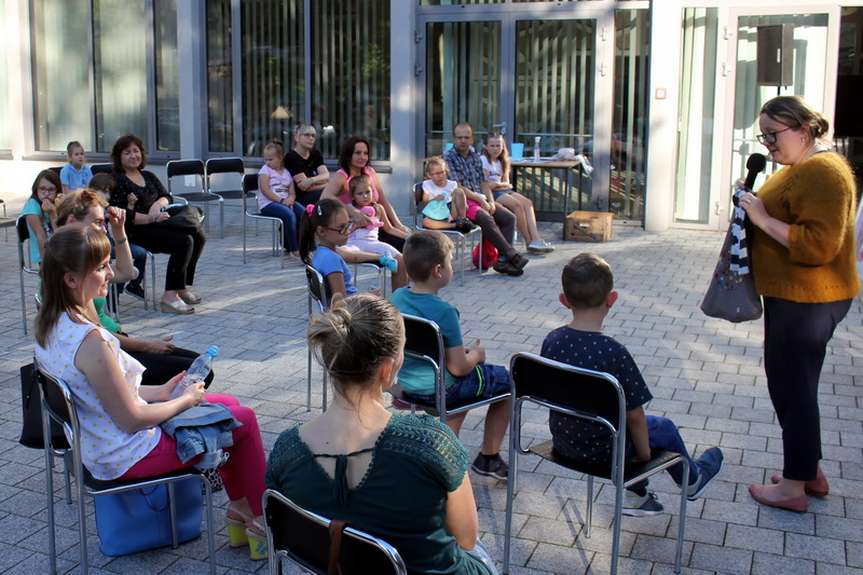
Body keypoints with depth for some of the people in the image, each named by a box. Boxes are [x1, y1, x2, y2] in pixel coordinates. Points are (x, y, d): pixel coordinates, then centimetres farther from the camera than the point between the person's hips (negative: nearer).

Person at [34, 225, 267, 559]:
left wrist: (159, 392, 6)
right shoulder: (90, 340, -33)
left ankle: (239, 508, 28)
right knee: (243, 419, 3)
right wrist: (186, 400, -10)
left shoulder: (50, 326, -3)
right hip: (126, 457, -9)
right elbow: (132, 419, -25)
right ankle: (262, 520, 20)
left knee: (228, 404, 19)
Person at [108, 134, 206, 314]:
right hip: (136, 232, -8)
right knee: (183, 241, -27)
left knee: (198, 235, -13)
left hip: (157, 224, 8)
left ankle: (183, 286, -5)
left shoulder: (149, 176, 21)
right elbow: (124, 215, -14)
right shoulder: (117, 181, -5)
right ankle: (170, 297, -29)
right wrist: (152, 218, -23)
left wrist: (158, 204, -10)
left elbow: (166, 197, 13)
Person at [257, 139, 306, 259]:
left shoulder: (287, 173, 16)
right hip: (268, 203, -5)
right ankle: (294, 249, -24)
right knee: (289, 215, -32)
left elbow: (292, 193, 11)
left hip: (285, 201, 5)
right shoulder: (265, 170, 3)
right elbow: (265, 190, -10)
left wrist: (290, 199, -14)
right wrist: (281, 200, -17)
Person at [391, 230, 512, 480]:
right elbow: (458, 368, -23)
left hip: (407, 383, 7)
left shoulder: (397, 297, -4)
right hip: (440, 389, -7)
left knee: (468, 379, 35)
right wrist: (476, 354, -2)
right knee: (506, 380, 16)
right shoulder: (444, 312, -26)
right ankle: (489, 457, 24)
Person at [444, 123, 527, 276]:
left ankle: (502, 259, -19)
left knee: (509, 217, -12)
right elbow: (457, 187, -12)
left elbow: (483, 182, 15)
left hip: (480, 198, 7)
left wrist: (490, 201, -2)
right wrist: (480, 199, -14)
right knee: (486, 219, -32)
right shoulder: (448, 157, -5)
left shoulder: (475, 155, 16)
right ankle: (512, 255, -28)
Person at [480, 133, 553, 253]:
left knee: (527, 203, -18)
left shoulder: (501, 162, 20)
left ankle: (536, 239, -30)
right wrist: (504, 185, -9)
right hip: (491, 194, -7)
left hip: (504, 191, 8)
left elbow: (507, 183, 12)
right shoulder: (483, 160, -2)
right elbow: (486, 184, -11)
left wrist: (496, 184, -8)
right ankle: (529, 242, -22)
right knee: (517, 205, -28)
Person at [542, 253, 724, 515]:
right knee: (664, 427, 22)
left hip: (563, 443, 5)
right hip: (603, 449, -5)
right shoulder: (614, 352, -28)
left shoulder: (552, 341, -12)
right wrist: (644, 454, -2)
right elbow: (635, 415, -20)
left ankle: (634, 495, 41)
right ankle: (692, 480, 49)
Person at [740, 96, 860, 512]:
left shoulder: (821, 172, -19)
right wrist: (757, 208, 12)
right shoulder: (800, 167, 15)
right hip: (795, 296, 11)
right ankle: (811, 472, 31)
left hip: (806, 301, -11)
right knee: (794, 384, 19)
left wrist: (764, 219, -23)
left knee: (791, 387, -1)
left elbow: (818, 245, -28)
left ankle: (793, 487, 11)